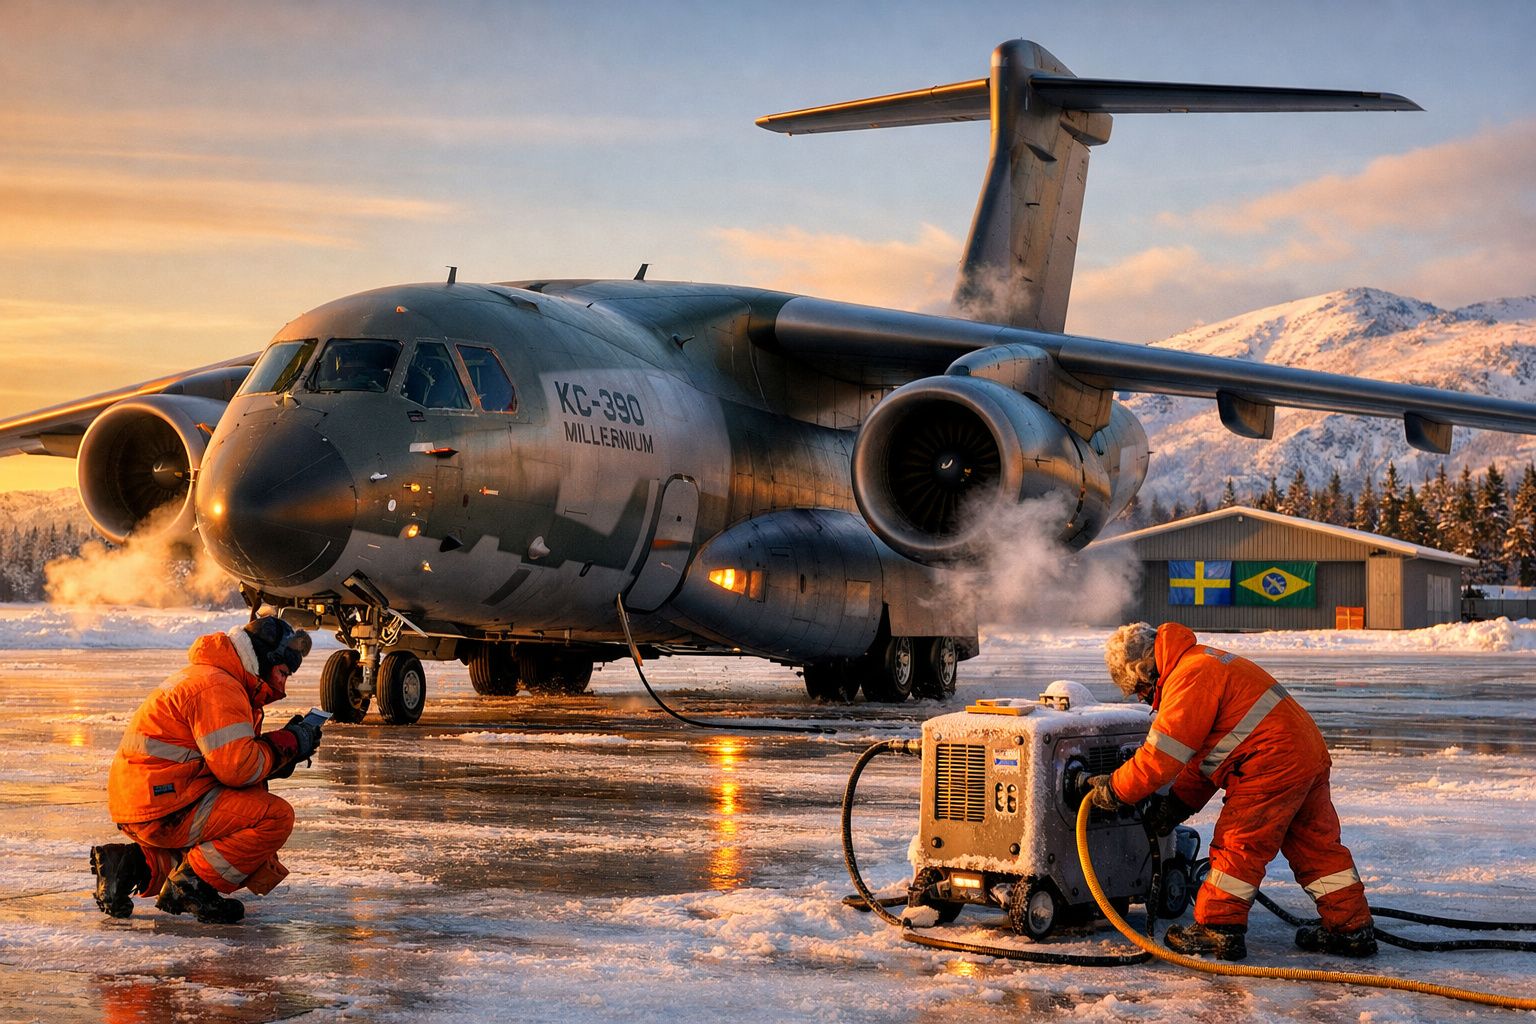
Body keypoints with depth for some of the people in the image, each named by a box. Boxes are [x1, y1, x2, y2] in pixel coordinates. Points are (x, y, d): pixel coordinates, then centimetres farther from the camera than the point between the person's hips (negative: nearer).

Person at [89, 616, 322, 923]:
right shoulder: (218, 687, -14)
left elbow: (228, 756, 19)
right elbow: (238, 768, -21)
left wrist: (288, 742, 7)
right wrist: (288, 743, -7)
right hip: (163, 810, -11)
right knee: (276, 816, -16)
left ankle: (135, 865, 12)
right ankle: (192, 883, -11)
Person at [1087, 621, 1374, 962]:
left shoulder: (1189, 677, -15)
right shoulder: (1203, 665, 20)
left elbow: (1162, 754, -17)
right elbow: (1203, 750, 23)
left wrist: (1116, 788, -6)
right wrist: (1179, 803, 17)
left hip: (1271, 765, -11)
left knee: (1237, 845, -2)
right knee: (1316, 844, 16)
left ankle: (1217, 930, 2)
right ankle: (1354, 929, 21)